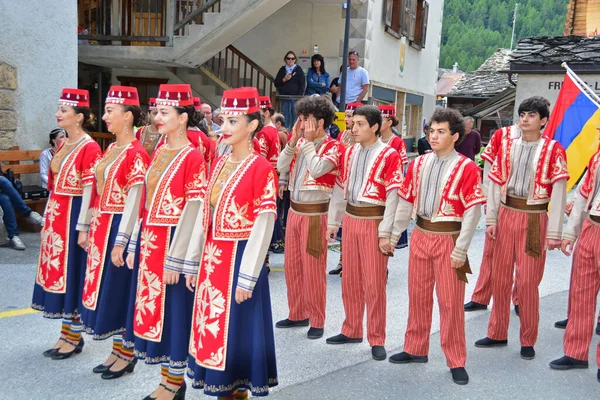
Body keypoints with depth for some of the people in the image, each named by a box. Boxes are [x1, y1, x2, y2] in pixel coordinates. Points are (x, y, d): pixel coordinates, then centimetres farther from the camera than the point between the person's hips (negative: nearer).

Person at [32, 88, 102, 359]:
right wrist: (47, 221, 16)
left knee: (73, 275, -1)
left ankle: (75, 337, 12)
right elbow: (54, 186, 16)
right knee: (58, 273, 12)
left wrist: (83, 227, -19)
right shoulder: (63, 146, 13)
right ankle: (66, 334, 24)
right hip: (56, 217, 9)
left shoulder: (89, 148, -14)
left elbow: (90, 190, -17)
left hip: (75, 216, -9)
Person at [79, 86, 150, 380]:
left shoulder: (136, 153, -15)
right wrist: (92, 229, 15)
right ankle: (117, 350, 26)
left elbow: (134, 200, -18)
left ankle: (127, 355, 16)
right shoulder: (110, 149, 11)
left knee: (120, 290, 1)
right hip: (101, 227, 9)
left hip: (119, 228, -9)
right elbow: (100, 192, 15)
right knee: (105, 289, 14)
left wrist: (121, 242, -18)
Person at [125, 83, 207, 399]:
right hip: (148, 241, 8)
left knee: (173, 308, 3)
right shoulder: (158, 153, 11)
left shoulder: (192, 157, -12)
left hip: (173, 242, -8)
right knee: (152, 307, 13)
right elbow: (145, 203, 14)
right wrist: (134, 245, 13)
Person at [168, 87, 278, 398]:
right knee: (211, 327, 14)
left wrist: (247, 277, -16)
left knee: (237, 330, 3)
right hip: (211, 258, 7)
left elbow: (263, 227, -15)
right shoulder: (219, 164, 9)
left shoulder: (261, 168, -12)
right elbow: (203, 214, 11)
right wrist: (191, 262, 10)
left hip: (239, 258, -7)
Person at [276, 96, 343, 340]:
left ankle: (317, 321, 12)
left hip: (315, 214, -7)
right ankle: (297, 314, 28)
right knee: (292, 265, 14)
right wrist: (294, 140, -6)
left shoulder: (333, 147, -10)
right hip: (294, 211, 7)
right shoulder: (300, 143, 8)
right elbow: (281, 167, -1)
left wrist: (308, 142, -16)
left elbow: (317, 170, -26)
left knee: (313, 269, -1)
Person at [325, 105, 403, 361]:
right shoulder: (349, 152, 9)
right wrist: (333, 222, 12)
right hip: (350, 220, 6)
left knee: (374, 283, 0)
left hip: (374, 222, -6)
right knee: (350, 280, 13)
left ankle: (377, 339, 12)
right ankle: (352, 330, 28)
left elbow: (393, 197, -12)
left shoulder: (389, 155, -9)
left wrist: (386, 232, -15)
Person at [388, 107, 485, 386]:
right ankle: (416, 349, 31)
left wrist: (460, 250, -14)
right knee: (418, 295, 14)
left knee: (450, 301, 2)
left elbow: (472, 212, -12)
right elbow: (406, 201, 11)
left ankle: (456, 361, 17)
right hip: (420, 236, 5)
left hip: (448, 239, -5)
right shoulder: (419, 163, 6)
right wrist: (393, 235, 10)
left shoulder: (467, 168, -11)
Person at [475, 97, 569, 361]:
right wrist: (491, 219, 1)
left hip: (534, 220, -4)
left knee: (528, 282, 0)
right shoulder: (507, 146, 7)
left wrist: (554, 232, -10)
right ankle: (497, 334, 25)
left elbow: (558, 193, -7)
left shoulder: (553, 151, -5)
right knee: (500, 278, 10)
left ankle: (528, 341, 17)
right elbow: (495, 184, 6)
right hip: (506, 216, 4)